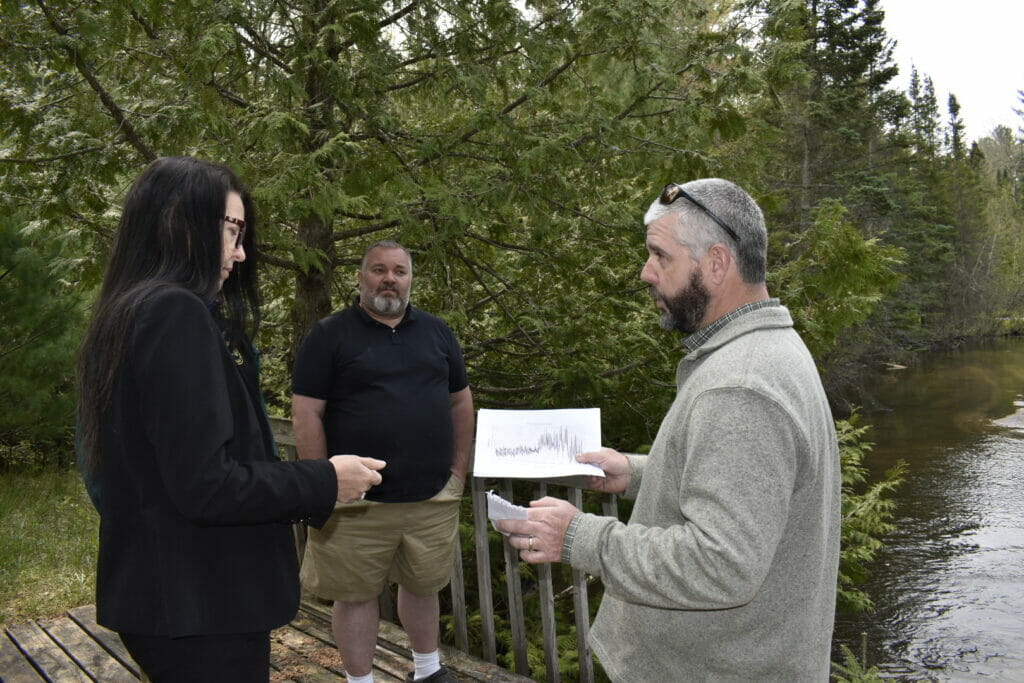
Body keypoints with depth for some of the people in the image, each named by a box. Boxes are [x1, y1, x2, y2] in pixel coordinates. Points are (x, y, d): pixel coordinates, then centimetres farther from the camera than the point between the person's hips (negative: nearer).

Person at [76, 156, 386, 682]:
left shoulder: (126, 316, 11)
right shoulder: (177, 313, -19)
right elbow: (205, 485, -24)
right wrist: (326, 482, -12)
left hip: (153, 592, 10)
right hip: (199, 604, -9)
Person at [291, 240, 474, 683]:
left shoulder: (436, 332, 10)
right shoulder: (330, 335, -3)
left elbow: (460, 400, 16)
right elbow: (307, 414, -7)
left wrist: (458, 468, 10)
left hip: (432, 497, 4)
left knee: (423, 585, 17)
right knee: (356, 594, 7)